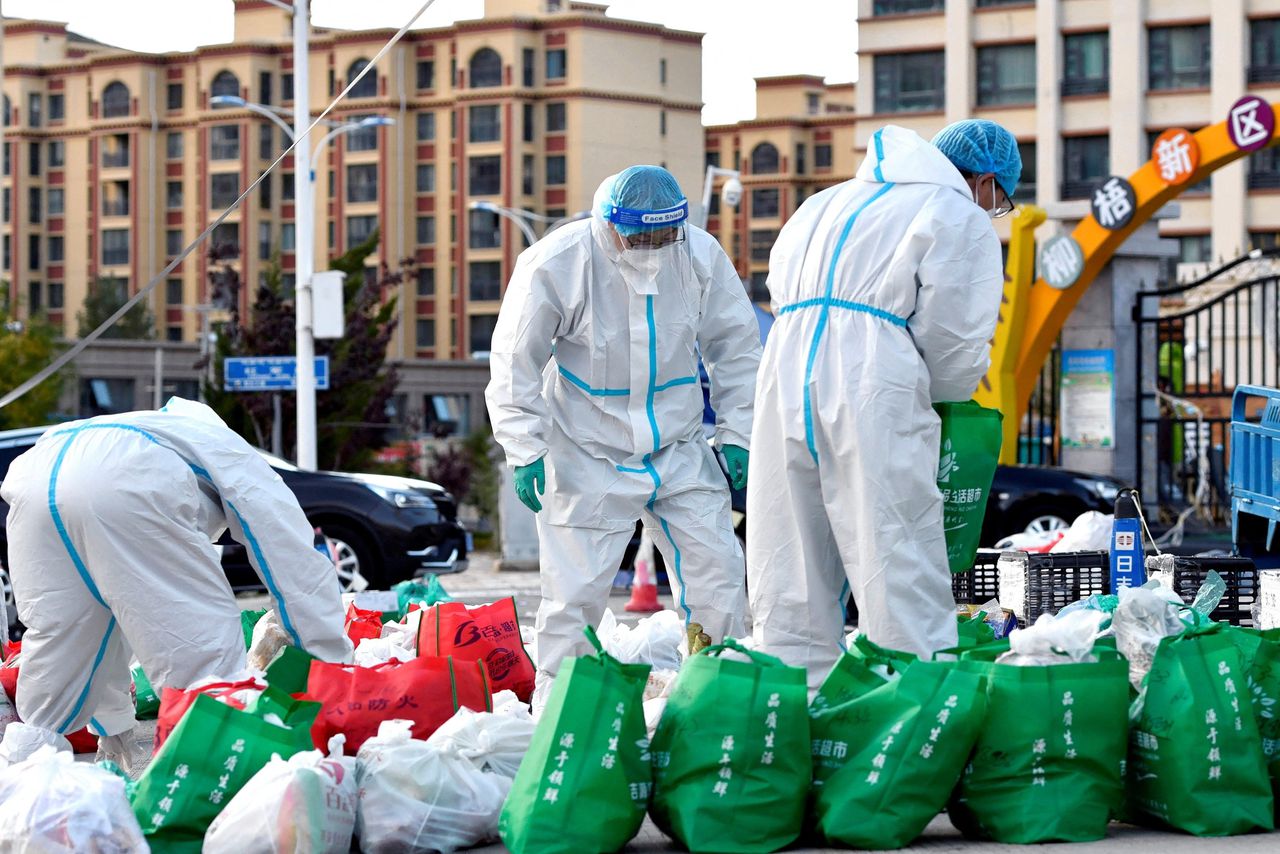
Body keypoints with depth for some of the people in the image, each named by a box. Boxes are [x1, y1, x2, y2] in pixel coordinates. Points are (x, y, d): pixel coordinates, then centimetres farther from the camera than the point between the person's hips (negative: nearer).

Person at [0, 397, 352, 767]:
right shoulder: (233, 456, 34)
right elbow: (296, 562, 20)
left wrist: (111, 722, 54)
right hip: (125, 485, -6)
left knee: (51, 641, 21)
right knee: (205, 647, 1)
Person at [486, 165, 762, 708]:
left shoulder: (701, 256, -7)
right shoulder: (556, 263, -17)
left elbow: (735, 348, 6)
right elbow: (516, 363, -9)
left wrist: (735, 435, 2)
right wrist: (526, 450, -14)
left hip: (681, 453, 3)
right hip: (588, 458, -3)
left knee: (718, 580, 3)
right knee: (576, 596, -2)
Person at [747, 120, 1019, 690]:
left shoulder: (827, 202, 29)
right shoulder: (960, 216, 8)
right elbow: (952, 333, 0)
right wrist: (947, 393, 21)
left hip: (784, 371, 6)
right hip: (871, 392, -6)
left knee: (790, 587, 8)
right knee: (901, 575, -7)